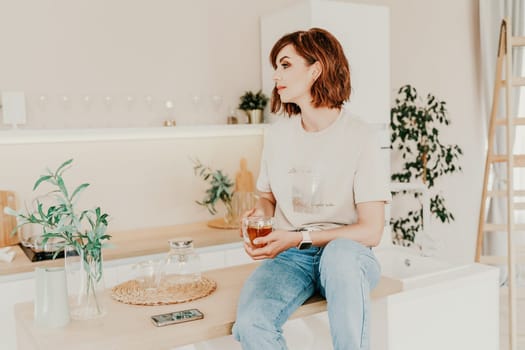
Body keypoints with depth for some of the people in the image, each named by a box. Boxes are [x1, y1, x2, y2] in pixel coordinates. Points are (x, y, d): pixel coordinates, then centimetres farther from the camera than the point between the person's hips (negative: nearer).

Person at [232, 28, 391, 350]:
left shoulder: (359, 137, -8)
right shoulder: (277, 135, 6)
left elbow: (371, 231, -10)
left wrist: (298, 238, -17)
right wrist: (259, 214, -3)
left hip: (347, 253, -2)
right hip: (289, 255, 3)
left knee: (339, 253, -40)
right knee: (250, 322, -29)